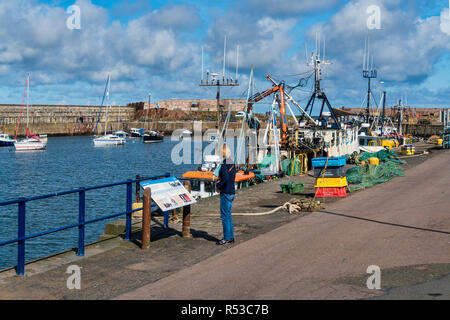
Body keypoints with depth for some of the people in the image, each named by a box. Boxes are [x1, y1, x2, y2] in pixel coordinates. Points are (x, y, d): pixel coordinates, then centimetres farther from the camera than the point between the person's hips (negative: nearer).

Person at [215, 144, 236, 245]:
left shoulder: (224, 164, -16)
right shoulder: (232, 164, 12)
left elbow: (225, 177, -26)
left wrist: (218, 186, -13)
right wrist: (219, 181, 9)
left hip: (226, 193, -9)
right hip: (232, 192, 9)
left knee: (224, 215, -4)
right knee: (228, 215, 15)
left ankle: (227, 238, -1)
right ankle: (231, 237, 19)